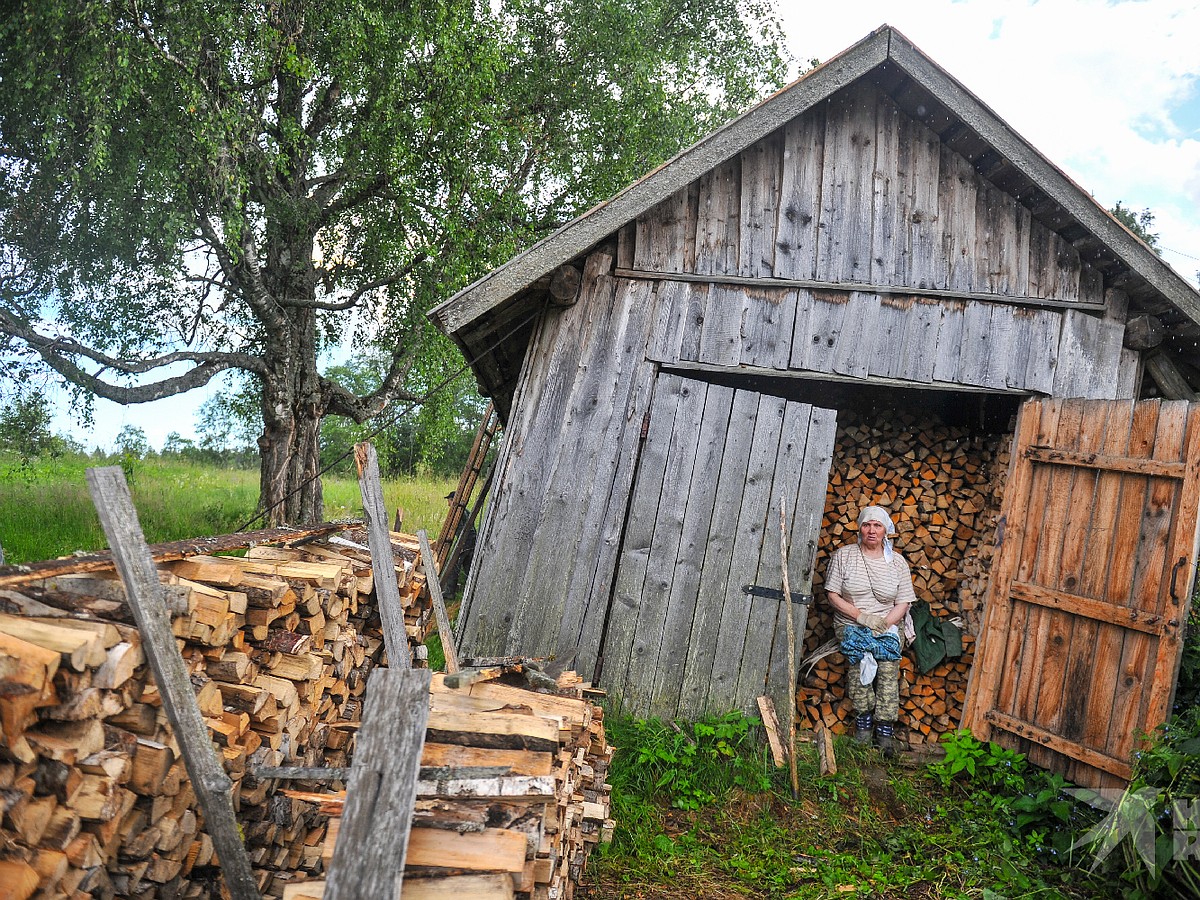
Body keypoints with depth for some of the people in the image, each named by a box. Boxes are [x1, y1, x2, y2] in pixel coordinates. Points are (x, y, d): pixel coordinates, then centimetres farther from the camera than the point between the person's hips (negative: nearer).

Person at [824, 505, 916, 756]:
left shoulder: (897, 562, 5)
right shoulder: (843, 555, 1)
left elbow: (903, 603, 2)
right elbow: (833, 594, -2)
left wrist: (883, 625, -15)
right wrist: (861, 616, -14)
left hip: (888, 625, 1)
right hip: (850, 623, -1)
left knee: (888, 664, -26)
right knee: (859, 653, -31)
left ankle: (885, 728, -24)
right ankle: (864, 717, -20)